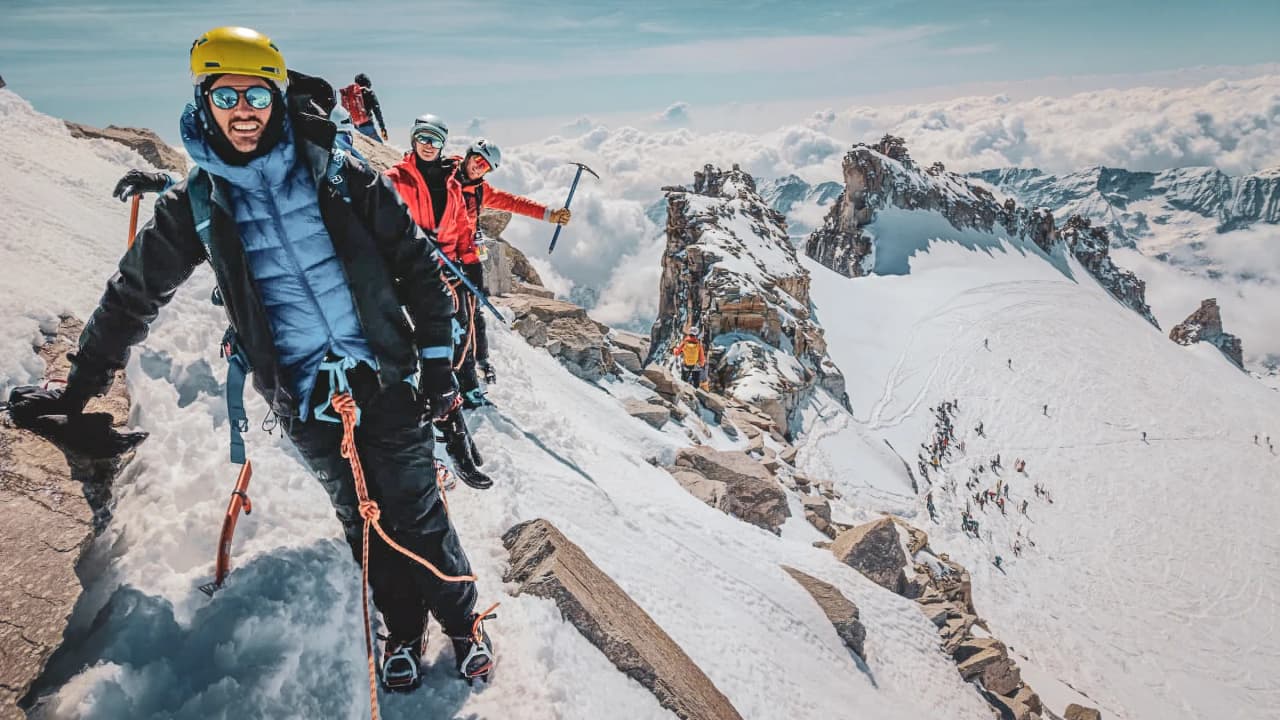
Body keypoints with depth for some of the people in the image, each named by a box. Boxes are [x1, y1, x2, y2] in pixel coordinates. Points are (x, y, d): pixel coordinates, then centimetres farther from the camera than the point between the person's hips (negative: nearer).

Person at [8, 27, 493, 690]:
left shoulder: (338, 175, -2)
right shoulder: (195, 205, 4)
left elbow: (415, 261, 1)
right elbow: (133, 294, 15)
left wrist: (436, 358, -3)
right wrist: (78, 386, 19)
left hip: (385, 374, -1)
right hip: (301, 396, 2)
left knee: (416, 513, 1)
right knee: (362, 521, 10)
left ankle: (463, 621, 21)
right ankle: (402, 631, 29)